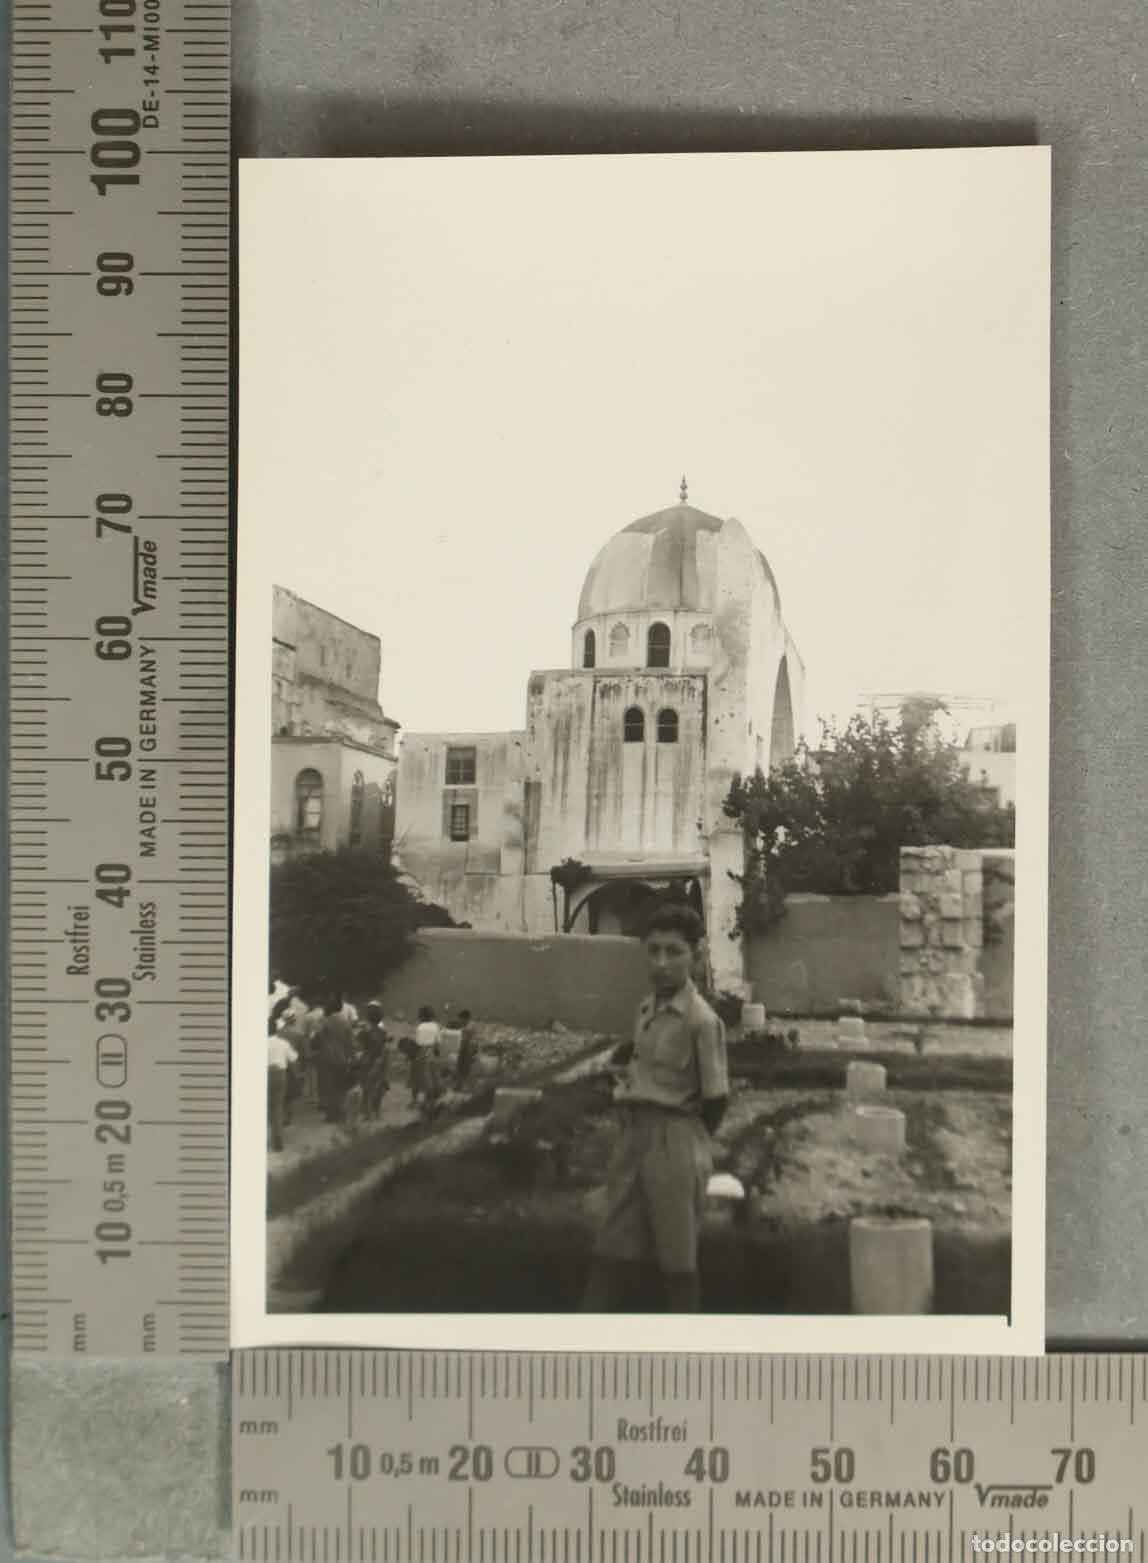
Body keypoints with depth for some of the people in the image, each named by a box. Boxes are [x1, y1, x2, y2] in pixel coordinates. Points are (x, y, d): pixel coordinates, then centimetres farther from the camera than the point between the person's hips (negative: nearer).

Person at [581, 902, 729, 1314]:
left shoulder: (700, 1020, -15)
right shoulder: (646, 1008, 8)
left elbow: (715, 1099, -11)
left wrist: (689, 1144, 1)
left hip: (674, 1144, -7)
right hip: (633, 1135, 7)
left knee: (677, 1263, 5)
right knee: (612, 1253, 10)